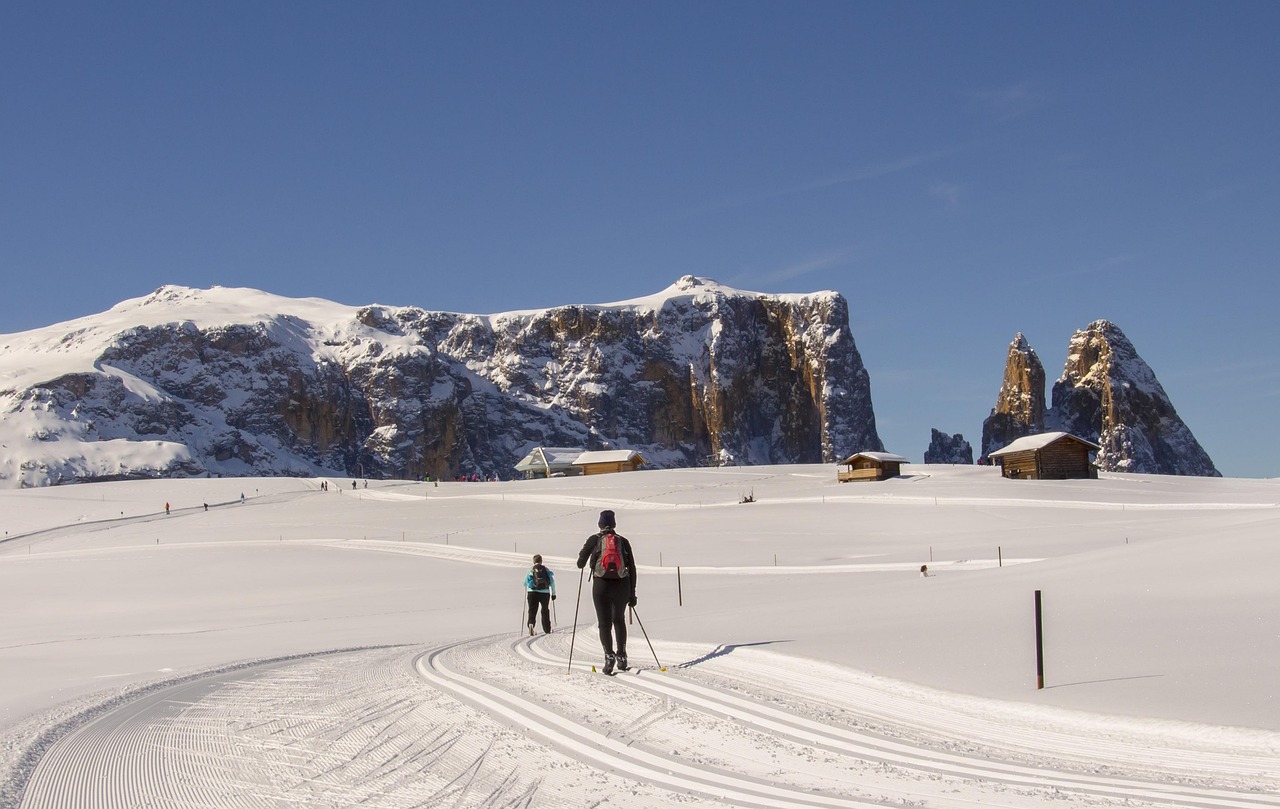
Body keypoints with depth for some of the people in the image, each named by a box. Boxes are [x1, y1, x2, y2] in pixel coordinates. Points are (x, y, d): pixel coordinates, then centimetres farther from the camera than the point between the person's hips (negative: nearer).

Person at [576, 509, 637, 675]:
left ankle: (609, 655, -16)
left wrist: (581, 565, 25)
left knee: (604, 623, 3)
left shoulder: (594, 539, 4)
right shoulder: (624, 541, 9)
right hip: (622, 585, 2)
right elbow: (632, 568, 7)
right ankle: (621, 656, 13)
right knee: (619, 621, 20)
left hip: (601, 586, -2)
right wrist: (632, 593, 12)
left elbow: (581, 561, -1)